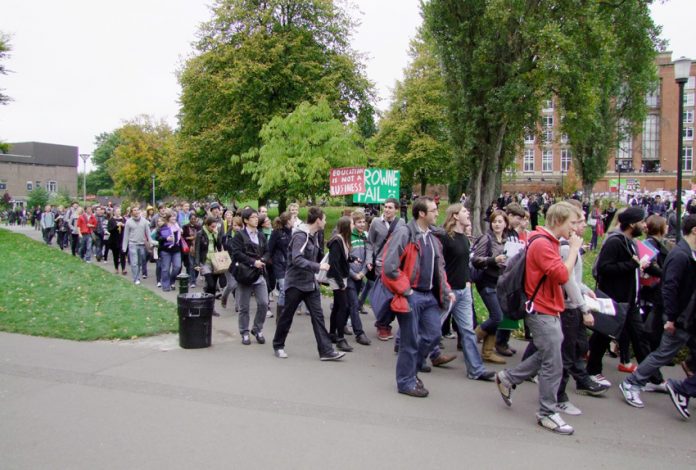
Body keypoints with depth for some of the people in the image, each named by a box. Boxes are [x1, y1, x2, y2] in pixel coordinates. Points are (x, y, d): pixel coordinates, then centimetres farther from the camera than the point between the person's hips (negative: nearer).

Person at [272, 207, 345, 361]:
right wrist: (318, 267, -30)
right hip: (295, 283, -8)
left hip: (310, 283, 8)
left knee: (318, 316, 2)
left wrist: (314, 274, 9)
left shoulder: (313, 235, 8)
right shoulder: (300, 236, -19)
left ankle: (326, 351, 2)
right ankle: (278, 346, 26)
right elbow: (297, 259, -30)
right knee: (287, 315, 8)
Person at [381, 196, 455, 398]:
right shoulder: (404, 233, -14)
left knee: (433, 335, 10)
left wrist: (446, 290, 10)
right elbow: (389, 267, -20)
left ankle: (411, 370, 31)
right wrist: (406, 290, -14)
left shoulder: (433, 237, 13)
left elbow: (439, 267, 21)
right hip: (411, 296, -8)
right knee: (410, 341, 2)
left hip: (429, 295, 8)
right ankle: (406, 382, 19)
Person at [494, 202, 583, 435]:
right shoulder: (542, 243, -20)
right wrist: (574, 248, -16)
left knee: (546, 357, 20)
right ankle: (547, 413, 12)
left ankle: (508, 378, 31)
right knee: (553, 365, -1)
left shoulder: (548, 241, 12)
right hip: (542, 312, -10)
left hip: (548, 311, 10)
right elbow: (562, 275, -25)